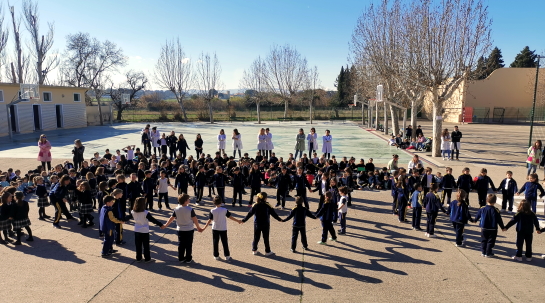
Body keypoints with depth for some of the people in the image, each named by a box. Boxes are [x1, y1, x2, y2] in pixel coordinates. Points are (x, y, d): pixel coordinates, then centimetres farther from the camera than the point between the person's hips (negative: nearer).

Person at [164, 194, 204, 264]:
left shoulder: (176, 209, -8)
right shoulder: (190, 209, -17)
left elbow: (171, 218, 0)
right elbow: (195, 219, -11)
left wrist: (166, 225, 15)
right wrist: (198, 227, 1)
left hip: (180, 230, 3)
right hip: (189, 229, -3)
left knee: (181, 245, 14)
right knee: (189, 245, 8)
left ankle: (181, 258, 20)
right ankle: (188, 259, 14)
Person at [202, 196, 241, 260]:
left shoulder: (212, 211, -11)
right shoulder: (225, 210, -10)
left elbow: (209, 220, -12)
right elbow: (230, 217, -6)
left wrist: (204, 228, -5)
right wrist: (238, 221, 7)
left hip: (215, 229, 0)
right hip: (223, 229, 0)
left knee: (215, 242, 11)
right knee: (225, 242, 9)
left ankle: (216, 256, 17)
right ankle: (227, 256, 14)